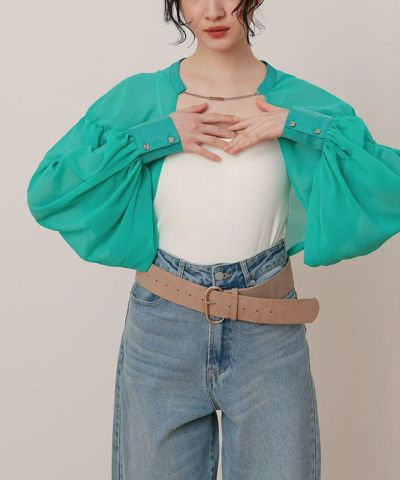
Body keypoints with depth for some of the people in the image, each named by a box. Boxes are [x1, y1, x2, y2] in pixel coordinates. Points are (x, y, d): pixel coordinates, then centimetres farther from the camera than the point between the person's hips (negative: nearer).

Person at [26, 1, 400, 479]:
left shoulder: (300, 103, -1)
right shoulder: (139, 98, -2)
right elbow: (46, 191, -9)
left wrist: (300, 128, -16)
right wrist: (155, 136, -15)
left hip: (268, 333, 0)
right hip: (161, 330, 0)